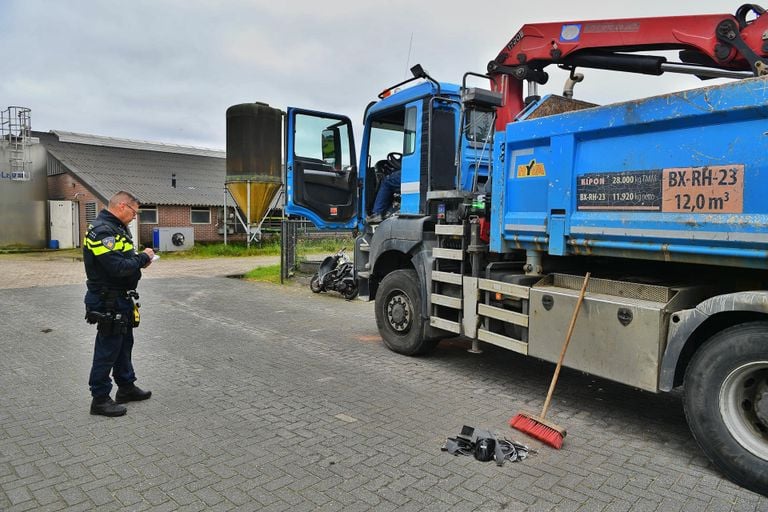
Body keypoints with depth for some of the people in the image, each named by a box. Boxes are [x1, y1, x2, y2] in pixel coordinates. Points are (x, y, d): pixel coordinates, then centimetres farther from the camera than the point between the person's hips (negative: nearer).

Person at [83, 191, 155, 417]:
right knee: (107, 349, 1)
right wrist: (143, 257, -16)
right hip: (108, 302, -11)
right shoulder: (103, 231, -22)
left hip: (120, 299, 11)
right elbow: (118, 267, -30)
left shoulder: (116, 228, 11)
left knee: (124, 343, 20)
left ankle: (126, 387, 35)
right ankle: (100, 399, 13)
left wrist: (140, 259, -1)